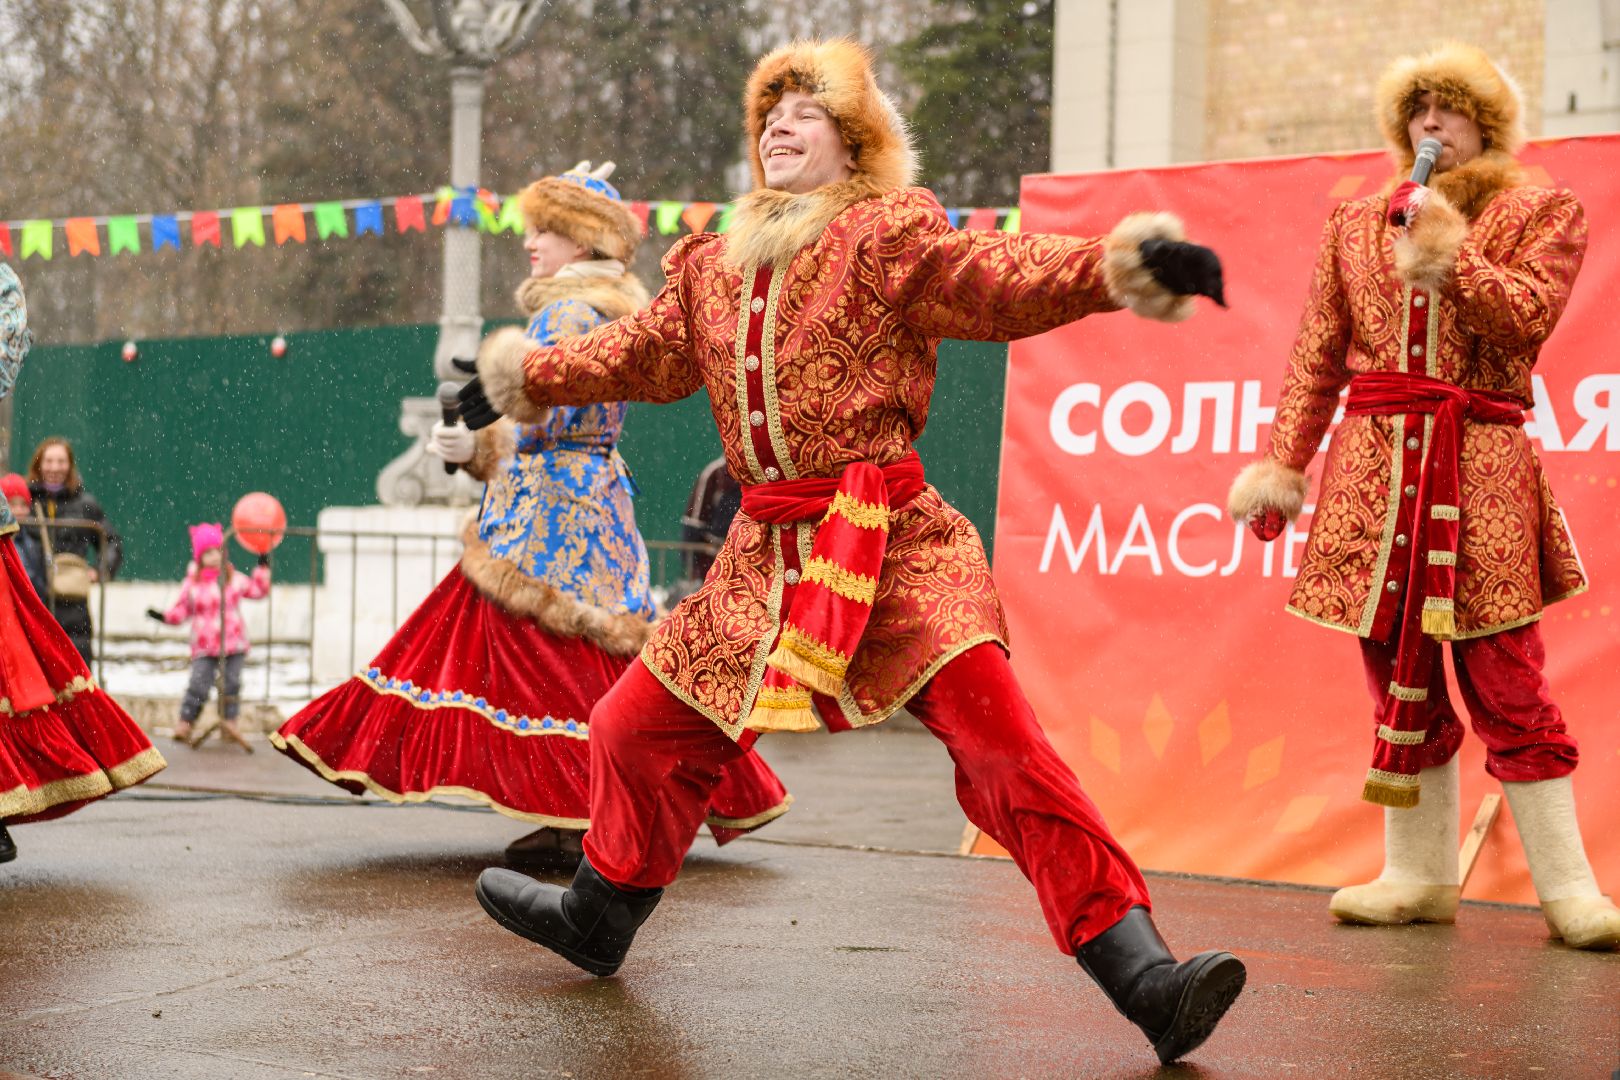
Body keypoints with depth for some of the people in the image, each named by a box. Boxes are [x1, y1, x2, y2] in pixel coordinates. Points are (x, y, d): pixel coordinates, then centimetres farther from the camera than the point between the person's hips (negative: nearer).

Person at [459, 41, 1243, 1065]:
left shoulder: (890, 236, -2)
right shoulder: (714, 268, 16)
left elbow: (1003, 277, -16)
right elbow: (646, 351, 31)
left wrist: (1116, 263, -33)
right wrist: (528, 376, 37)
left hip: (892, 541, -6)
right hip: (767, 554, 6)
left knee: (1000, 738, -19)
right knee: (640, 725, 15)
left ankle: (1141, 977, -18)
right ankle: (600, 913, 41)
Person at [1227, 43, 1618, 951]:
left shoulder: (1543, 215, 8)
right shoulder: (1355, 226, 16)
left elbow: (1527, 317, -9)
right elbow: (1318, 357, 13)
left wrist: (1452, 252, -14)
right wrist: (1283, 463, 7)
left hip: (1481, 474, -3)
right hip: (1374, 465, 3)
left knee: (1507, 683, -7)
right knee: (1398, 680, 7)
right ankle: (1420, 875, 18)